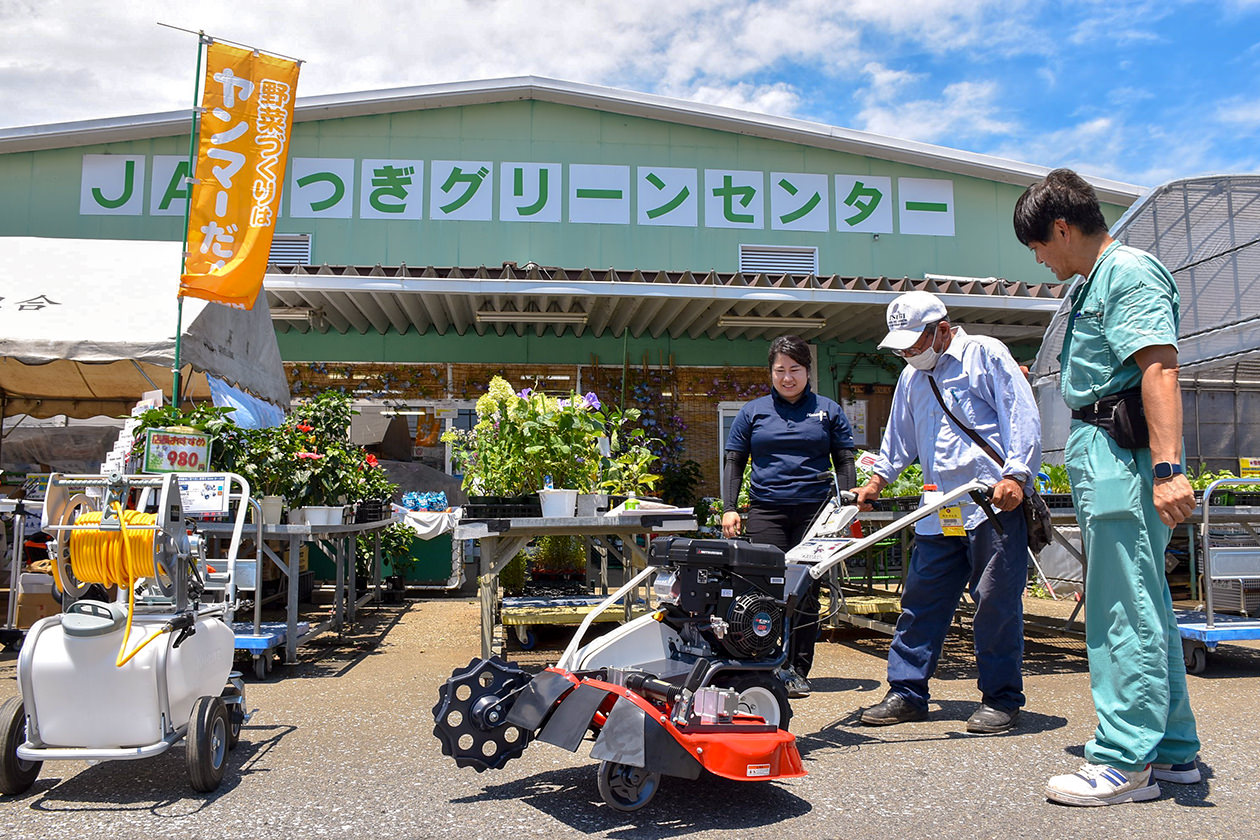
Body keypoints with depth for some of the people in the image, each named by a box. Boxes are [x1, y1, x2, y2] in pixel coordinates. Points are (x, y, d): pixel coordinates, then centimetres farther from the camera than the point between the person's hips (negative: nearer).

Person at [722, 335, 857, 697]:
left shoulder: (828, 411, 11)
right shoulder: (753, 412, 11)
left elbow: (845, 463, 12)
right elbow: (734, 463, 12)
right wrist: (729, 507, 2)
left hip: (815, 511, 0)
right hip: (766, 511, 0)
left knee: (806, 592, 1)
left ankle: (798, 670, 10)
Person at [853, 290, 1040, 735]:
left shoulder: (985, 354, 1)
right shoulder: (911, 377, 21)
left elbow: (1023, 416, -7)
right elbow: (899, 439, 30)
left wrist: (1014, 475, -18)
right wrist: (876, 481, 21)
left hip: (995, 502, -6)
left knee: (996, 602, -2)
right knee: (920, 601, 6)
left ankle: (1001, 699, 11)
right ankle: (907, 693, 14)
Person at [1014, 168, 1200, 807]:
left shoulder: (1128, 271, -9)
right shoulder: (1092, 285, 22)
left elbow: (1159, 368, -21)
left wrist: (1166, 466, -30)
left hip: (1124, 455, -11)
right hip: (1102, 457, 11)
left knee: (1122, 610, -8)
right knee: (1143, 605, 14)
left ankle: (1124, 763, 0)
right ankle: (1172, 751, 24)